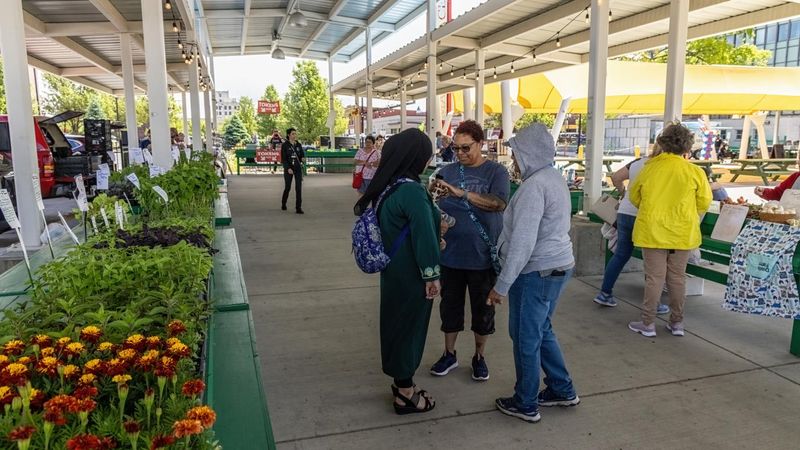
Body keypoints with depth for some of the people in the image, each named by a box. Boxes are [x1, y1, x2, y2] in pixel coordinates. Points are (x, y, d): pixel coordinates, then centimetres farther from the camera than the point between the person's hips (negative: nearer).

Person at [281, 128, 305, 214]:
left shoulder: (298, 145, 5)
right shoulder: (285, 145, -6)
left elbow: (302, 155, 10)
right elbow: (283, 159, -10)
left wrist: (303, 159, -14)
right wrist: (288, 168, -22)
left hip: (298, 168, 2)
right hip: (288, 168, -2)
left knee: (299, 187, -9)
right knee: (288, 187, 8)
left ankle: (298, 208, -8)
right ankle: (283, 204, 35)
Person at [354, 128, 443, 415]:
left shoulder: (387, 186, 3)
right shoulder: (411, 191, -25)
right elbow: (424, 236, -23)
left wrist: (434, 221, 21)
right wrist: (431, 276, -15)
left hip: (393, 271, 9)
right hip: (411, 275, -9)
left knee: (397, 324, 19)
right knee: (409, 326, 5)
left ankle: (401, 382, 37)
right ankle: (405, 394, 22)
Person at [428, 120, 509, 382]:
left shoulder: (496, 172, -6)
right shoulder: (447, 172, 3)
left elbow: (499, 203, -23)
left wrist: (462, 193, -33)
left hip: (483, 257, -2)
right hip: (451, 255, 3)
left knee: (482, 309, 13)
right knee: (450, 306, 14)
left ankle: (479, 357, 32)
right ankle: (449, 354, 33)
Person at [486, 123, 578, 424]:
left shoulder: (534, 185, -21)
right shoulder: (554, 178, 10)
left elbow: (522, 243, -25)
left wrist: (502, 285, -21)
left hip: (537, 272, -10)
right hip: (558, 265, 10)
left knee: (526, 337, 5)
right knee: (541, 331, 22)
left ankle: (525, 404, 20)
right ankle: (563, 390, 33)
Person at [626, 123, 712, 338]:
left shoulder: (649, 168, -6)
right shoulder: (694, 172, -7)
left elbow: (634, 196, 8)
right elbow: (704, 202, 2)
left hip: (652, 231, -1)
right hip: (683, 233, 1)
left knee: (654, 278, 5)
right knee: (677, 277, 12)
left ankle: (648, 323, 9)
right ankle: (677, 322, 21)